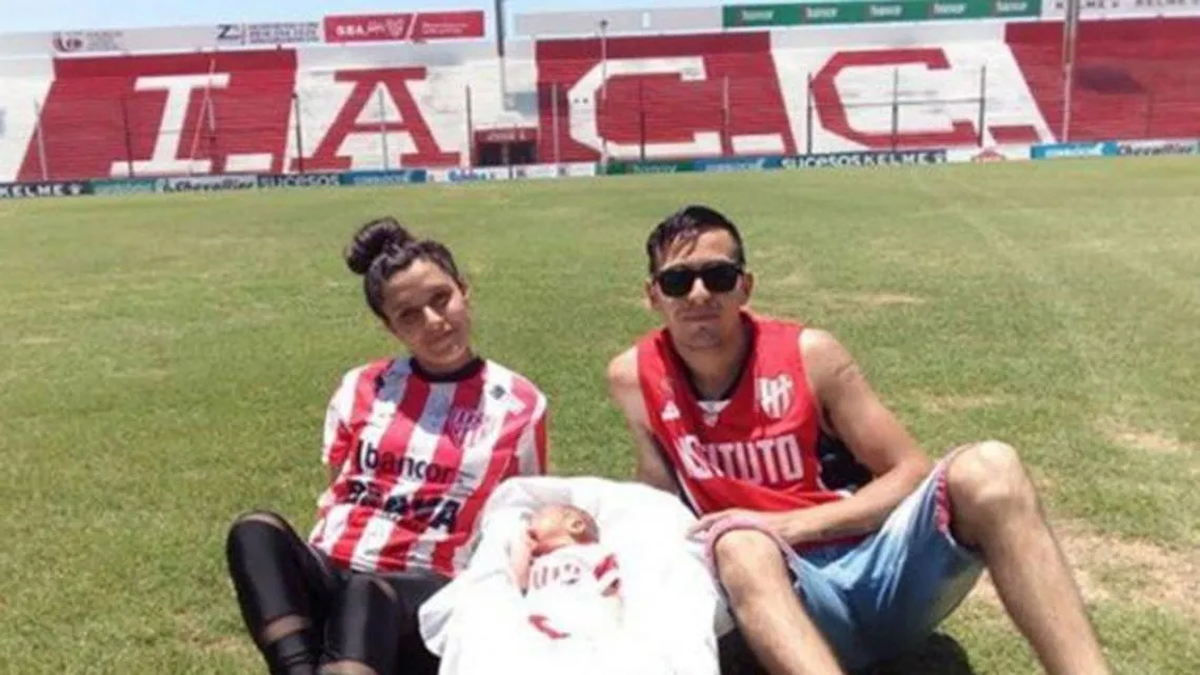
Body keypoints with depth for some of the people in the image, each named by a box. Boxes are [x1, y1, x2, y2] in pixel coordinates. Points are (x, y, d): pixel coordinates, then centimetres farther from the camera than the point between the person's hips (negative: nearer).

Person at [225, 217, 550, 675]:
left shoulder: (519, 405, 4)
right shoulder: (362, 388, 11)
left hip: (426, 589, -3)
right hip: (329, 569, 3)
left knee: (366, 595, -38)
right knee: (256, 531, -29)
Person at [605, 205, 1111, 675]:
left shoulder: (810, 355, -6)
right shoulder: (634, 376, -3)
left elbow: (911, 474, -4)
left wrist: (787, 524, -15)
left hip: (880, 565, 1)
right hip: (786, 586, 0)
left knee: (986, 469, -27)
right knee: (740, 544, -37)